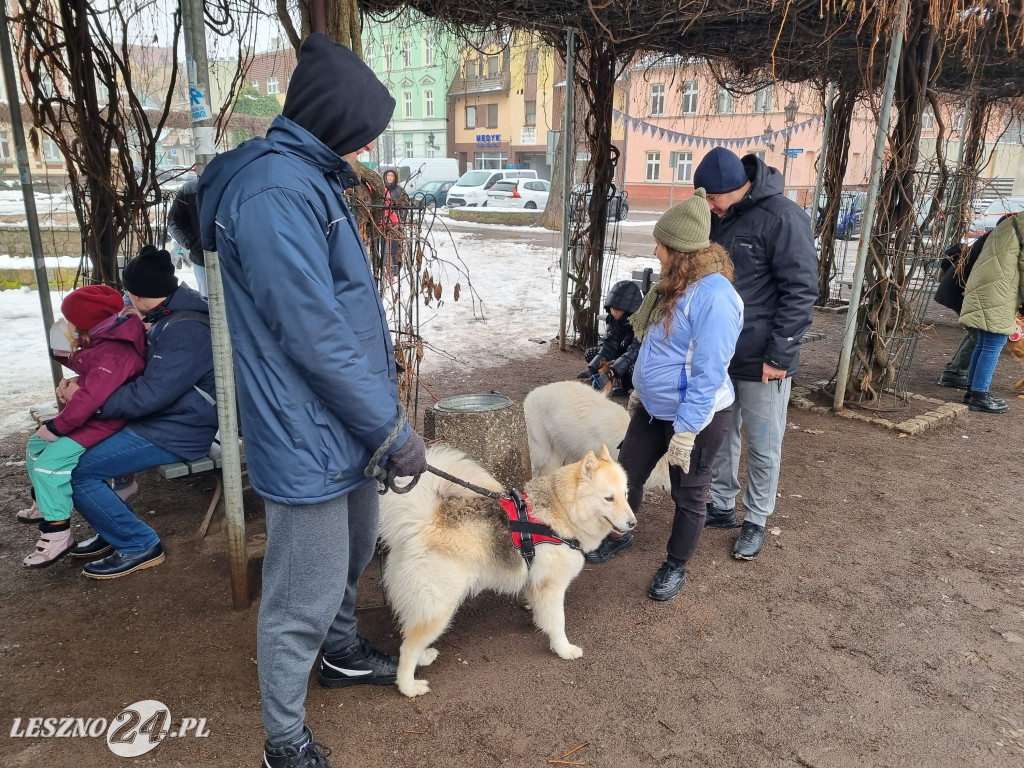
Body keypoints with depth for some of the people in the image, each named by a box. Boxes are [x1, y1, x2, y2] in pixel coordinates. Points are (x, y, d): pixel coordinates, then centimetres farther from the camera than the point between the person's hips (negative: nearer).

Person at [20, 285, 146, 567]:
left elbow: (90, 398, -32)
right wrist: (64, 352, 2)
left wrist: (56, 426, -20)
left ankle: (57, 533, -11)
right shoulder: (103, 339, 6)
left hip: (106, 423, -11)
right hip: (91, 416, 11)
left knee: (49, 464, -21)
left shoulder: (114, 354, -28)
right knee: (36, 445, 22)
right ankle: (44, 503, 42)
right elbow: (86, 367, 23)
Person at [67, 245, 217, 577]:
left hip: (176, 433, -11)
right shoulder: (169, 317, 10)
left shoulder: (185, 331, -24)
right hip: (162, 418, 11)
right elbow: (148, 374, 19)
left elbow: (149, 395, -27)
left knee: (75, 471, -13)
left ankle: (139, 546, 0)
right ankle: (115, 530, 24)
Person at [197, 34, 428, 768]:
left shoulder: (308, 179, 12)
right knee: (305, 598, 5)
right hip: (309, 437, -10)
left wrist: (381, 411, 18)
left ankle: (342, 651, 50)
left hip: (345, 427, 10)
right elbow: (313, 335, -25)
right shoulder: (277, 192, -21)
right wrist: (393, 429, -17)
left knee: (353, 553, 26)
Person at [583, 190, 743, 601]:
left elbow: (709, 373, -26)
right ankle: (620, 535, 44)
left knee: (687, 495, 12)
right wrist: (641, 389, 22)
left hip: (695, 417, -8)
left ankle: (676, 567, 32)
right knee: (627, 474, 18)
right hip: (653, 408, 9)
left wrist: (686, 430, -23)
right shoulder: (676, 284, 4)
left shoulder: (714, 295, -26)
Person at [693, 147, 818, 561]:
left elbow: (801, 291, -17)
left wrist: (779, 355, -18)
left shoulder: (781, 217, -16)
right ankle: (722, 507, 34)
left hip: (761, 361, -7)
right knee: (720, 436, 17)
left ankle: (756, 521, 24)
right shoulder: (718, 217, 6)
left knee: (763, 447, 7)